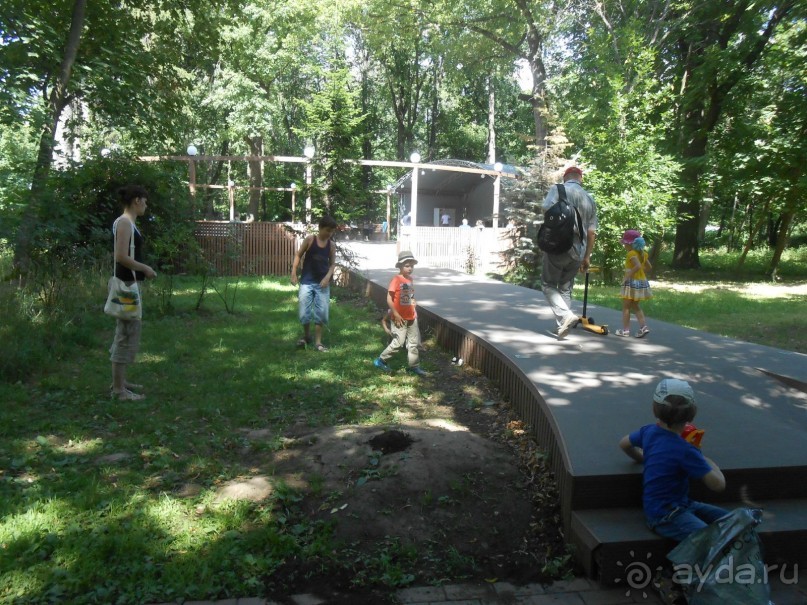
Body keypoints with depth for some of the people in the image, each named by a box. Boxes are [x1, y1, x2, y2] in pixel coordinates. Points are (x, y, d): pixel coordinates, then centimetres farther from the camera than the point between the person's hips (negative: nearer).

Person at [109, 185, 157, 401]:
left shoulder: (126, 222, 14)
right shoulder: (125, 222, -15)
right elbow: (121, 257, -22)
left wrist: (143, 269, 11)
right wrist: (146, 268, -12)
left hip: (128, 284, 10)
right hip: (126, 285, -10)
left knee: (126, 333, 17)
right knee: (127, 334, -5)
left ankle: (120, 381, 28)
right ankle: (118, 389, 1)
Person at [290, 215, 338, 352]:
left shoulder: (331, 245, 0)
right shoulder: (309, 240, -7)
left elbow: (332, 264, 4)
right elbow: (298, 255, -1)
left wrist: (327, 277, -13)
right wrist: (294, 272, -9)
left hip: (322, 283, 2)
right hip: (307, 282, -2)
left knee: (321, 313, 2)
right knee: (304, 313, -2)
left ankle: (318, 342, 13)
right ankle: (306, 335, 24)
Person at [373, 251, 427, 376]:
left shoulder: (410, 279, 8)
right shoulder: (396, 280, -15)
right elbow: (389, 299, -17)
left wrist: (414, 303, 6)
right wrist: (396, 315, -19)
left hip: (411, 317, 8)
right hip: (400, 318, -7)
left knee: (415, 342, 10)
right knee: (398, 342, -5)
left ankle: (414, 366, 22)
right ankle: (380, 360, 12)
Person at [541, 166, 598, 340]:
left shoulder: (558, 189, -1)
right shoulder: (590, 199, 14)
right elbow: (592, 231, 12)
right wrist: (587, 257, 18)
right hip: (577, 251, 5)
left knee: (548, 285, 6)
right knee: (565, 288, 15)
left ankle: (565, 315, -14)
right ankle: (563, 325, 13)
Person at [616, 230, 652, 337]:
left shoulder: (632, 254, -17)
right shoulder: (642, 253, 9)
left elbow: (638, 266, -31)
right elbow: (649, 267, 18)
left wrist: (627, 276, -27)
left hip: (632, 282, -9)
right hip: (642, 281, 9)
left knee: (626, 306, 1)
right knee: (635, 306, 18)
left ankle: (625, 329, 3)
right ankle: (643, 326, 9)